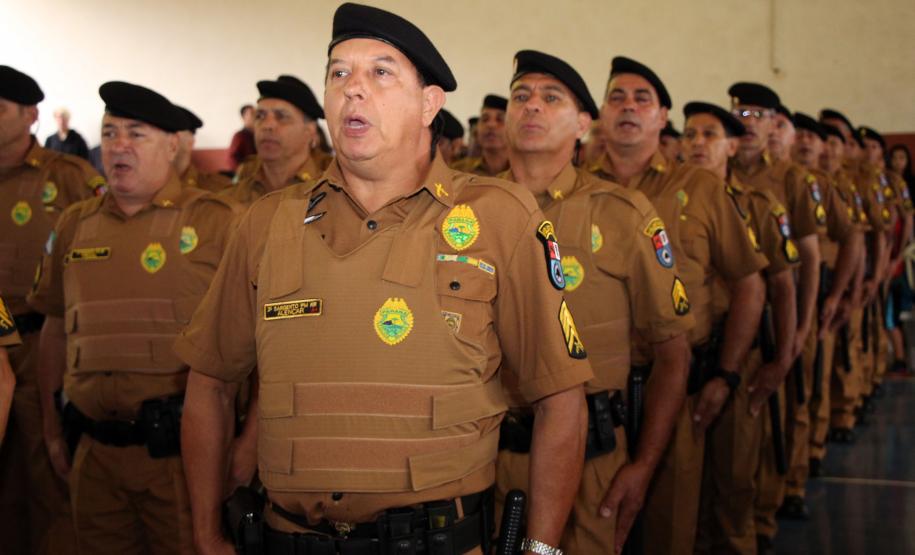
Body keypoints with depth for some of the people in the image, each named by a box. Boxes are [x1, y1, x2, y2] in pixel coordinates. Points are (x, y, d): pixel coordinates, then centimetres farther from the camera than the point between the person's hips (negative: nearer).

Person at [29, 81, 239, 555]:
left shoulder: (215, 221, -5)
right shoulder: (75, 225, 10)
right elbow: (55, 329, 18)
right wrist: (50, 425, 17)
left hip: (181, 449, -4)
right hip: (96, 453, 5)